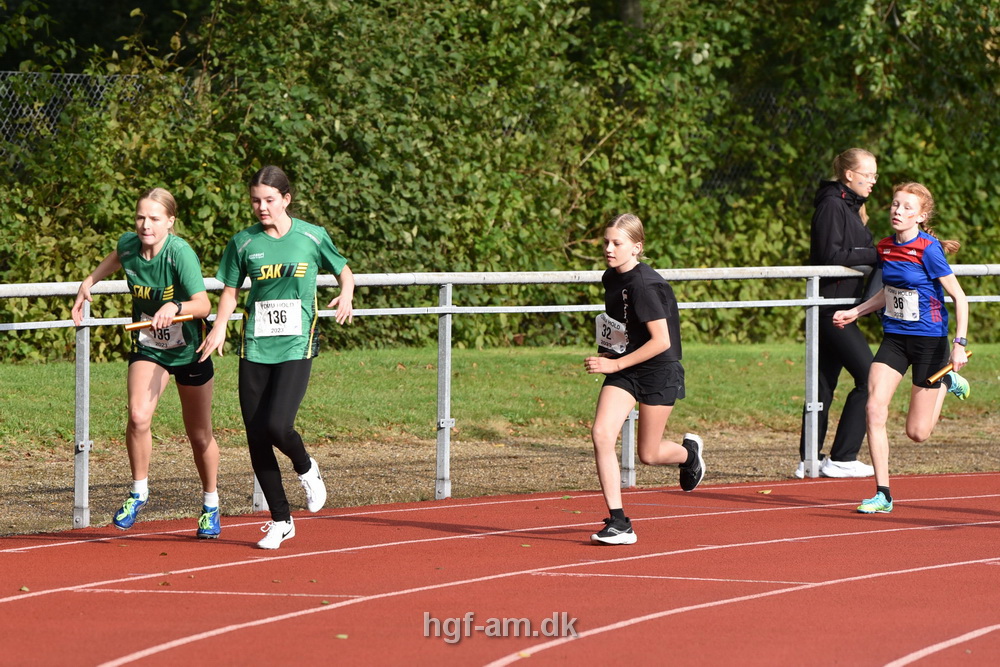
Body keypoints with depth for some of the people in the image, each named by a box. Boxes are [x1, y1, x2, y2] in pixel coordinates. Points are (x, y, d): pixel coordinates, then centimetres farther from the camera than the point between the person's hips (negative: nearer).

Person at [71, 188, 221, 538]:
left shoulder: (180, 253, -27)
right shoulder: (128, 245, -12)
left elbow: (204, 305, -33)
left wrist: (175, 307, -51)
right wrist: (89, 282, 17)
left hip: (189, 349, -3)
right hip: (148, 348, 3)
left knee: (199, 434, 10)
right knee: (138, 416, -22)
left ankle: (210, 505, 32)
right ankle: (138, 492, -2)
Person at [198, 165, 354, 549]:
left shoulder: (312, 237, 1)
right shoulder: (244, 243, 5)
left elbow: (344, 271, 15)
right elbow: (231, 290, 13)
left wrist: (346, 294, -7)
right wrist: (219, 328, -4)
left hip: (296, 345, -3)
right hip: (255, 348, 3)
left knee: (277, 426, -20)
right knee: (256, 436, 0)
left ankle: (306, 470, 16)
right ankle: (281, 520, 15)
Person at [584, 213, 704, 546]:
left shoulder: (645, 285, -23)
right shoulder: (611, 278, 3)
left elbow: (661, 341, -23)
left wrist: (615, 364, -20)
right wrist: (606, 354, 9)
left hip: (658, 370, -7)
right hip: (621, 369, 7)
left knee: (649, 454, 4)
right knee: (601, 434, -13)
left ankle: (689, 451, 41)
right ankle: (618, 523, -10)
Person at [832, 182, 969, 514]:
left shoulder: (928, 250, -18)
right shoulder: (886, 247, 2)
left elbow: (959, 297, -13)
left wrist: (959, 344, -19)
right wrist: (855, 312, 15)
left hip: (929, 340, -5)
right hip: (894, 337, 5)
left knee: (917, 432, 1)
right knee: (874, 409, -14)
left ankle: (946, 380, 32)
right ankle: (882, 494, -6)